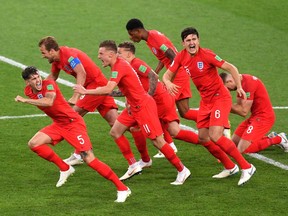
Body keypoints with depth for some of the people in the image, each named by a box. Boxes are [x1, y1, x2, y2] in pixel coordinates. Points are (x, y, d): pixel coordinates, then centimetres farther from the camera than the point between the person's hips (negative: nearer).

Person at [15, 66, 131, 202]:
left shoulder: (49, 84, -20)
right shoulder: (28, 91, 2)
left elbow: (49, 102, -40)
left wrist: (25, 100, -36)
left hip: (73, 123, -8)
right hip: (58, 124, 8)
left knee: (89, 159, -15)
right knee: (33, 144, -9)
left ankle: (122, 188, -10)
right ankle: (65, 169, 7)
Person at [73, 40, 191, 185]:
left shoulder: (119, 67, -21)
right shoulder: (118, 65, 9)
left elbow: (108, 89, -32)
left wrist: (85, 91, -25)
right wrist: (129, 100, 8)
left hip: (143, 106, -10)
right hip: (134, 106, 10)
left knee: (157, 141, -9)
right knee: (115, 131, 10)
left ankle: (182, 170, -2)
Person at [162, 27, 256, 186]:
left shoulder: (206, 55, -19)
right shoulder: (181, 57, -3)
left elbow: (231, 68, -16)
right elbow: (168, 74, 2)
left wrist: (239, 87, -29)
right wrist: (168, 83, -22)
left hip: (220, 98, -7)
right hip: (205, 100, 7)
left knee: (216, 136, -20)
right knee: (203, 138, 9)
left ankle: (246, 167, -11)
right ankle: (230, 167, 27)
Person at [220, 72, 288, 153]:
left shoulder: (247, 83, -23)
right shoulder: (242, 82, 7)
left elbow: (244, 112, -20)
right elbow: (239, 106, 7)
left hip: (263, 117, -10)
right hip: (255, 116, 10)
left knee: (242, 150, -16)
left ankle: (278, 139, -5)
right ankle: (271, 138, 14)